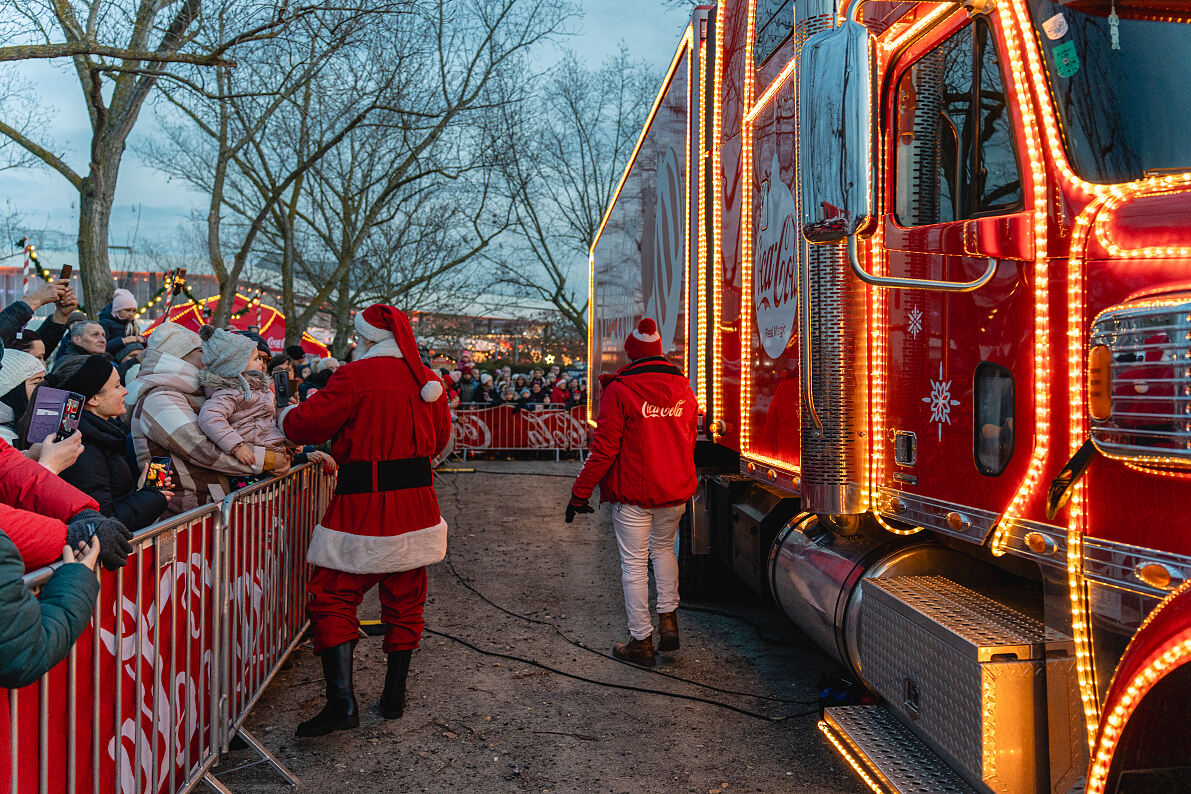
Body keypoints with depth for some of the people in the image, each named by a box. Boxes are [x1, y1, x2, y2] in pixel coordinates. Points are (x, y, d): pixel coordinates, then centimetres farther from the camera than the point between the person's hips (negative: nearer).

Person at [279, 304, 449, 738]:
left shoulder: (358, 375, -11)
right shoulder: (428, 380, 6)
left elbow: (306, 425, -9)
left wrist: (284, 413, 11)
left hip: (363, 504, -6)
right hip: (416, 504, 6)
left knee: (332, 599, 4)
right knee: (404, 602, 15)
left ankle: (342, 702, -4)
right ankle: (394, 697, 24)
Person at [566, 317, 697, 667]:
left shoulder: (620, 389, -12)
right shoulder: (683, 387, 4)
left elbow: (604, 448, -14)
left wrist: (580, 493, -7)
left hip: (633, 492, -5)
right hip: (676, 491, 5)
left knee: (634, 564, 6)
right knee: (663, 548, 27)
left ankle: (641, 641, 13)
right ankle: (668, 618, 19)